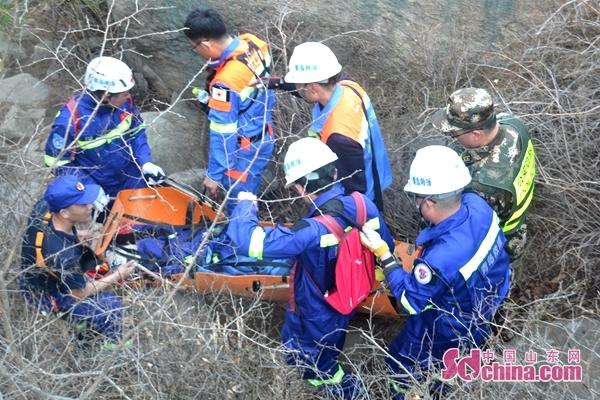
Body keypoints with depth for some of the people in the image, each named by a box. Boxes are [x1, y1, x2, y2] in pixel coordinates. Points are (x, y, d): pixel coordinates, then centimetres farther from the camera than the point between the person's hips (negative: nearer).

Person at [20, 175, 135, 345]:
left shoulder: (43, 207, -24)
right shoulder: (63, 255, -41)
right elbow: (79, 294, -22)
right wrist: (117, 276, -12)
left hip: (33, 278, 8)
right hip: (46, 298, -8)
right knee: (112, 307, -9)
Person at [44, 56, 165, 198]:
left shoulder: (124, 102, -15)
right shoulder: (70, 120, -27)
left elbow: (137, 132, 3)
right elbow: (59, 162, -18)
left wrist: (145, 162, -12)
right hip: (95, 186, -4)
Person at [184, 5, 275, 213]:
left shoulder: (225, 81, -33)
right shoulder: (253, 43, -10)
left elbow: (222, 134, -24)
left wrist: (214, 174, -12)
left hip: (245, 150, -8)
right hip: (264, 137, 8)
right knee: (246, 199, 25)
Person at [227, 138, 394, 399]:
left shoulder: (313, 232, -40)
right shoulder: (364, 205, -21)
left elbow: (248, 241, -41)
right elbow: (387, 249, -3)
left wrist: (245, 205, -20)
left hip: (316, 316, -7)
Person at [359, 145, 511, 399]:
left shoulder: (440, 259, -45)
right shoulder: (476, 204, -24)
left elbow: (409, 301, -26)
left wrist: (382, 253, -23)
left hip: (446, 335, -7)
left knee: (402, 369, 22)